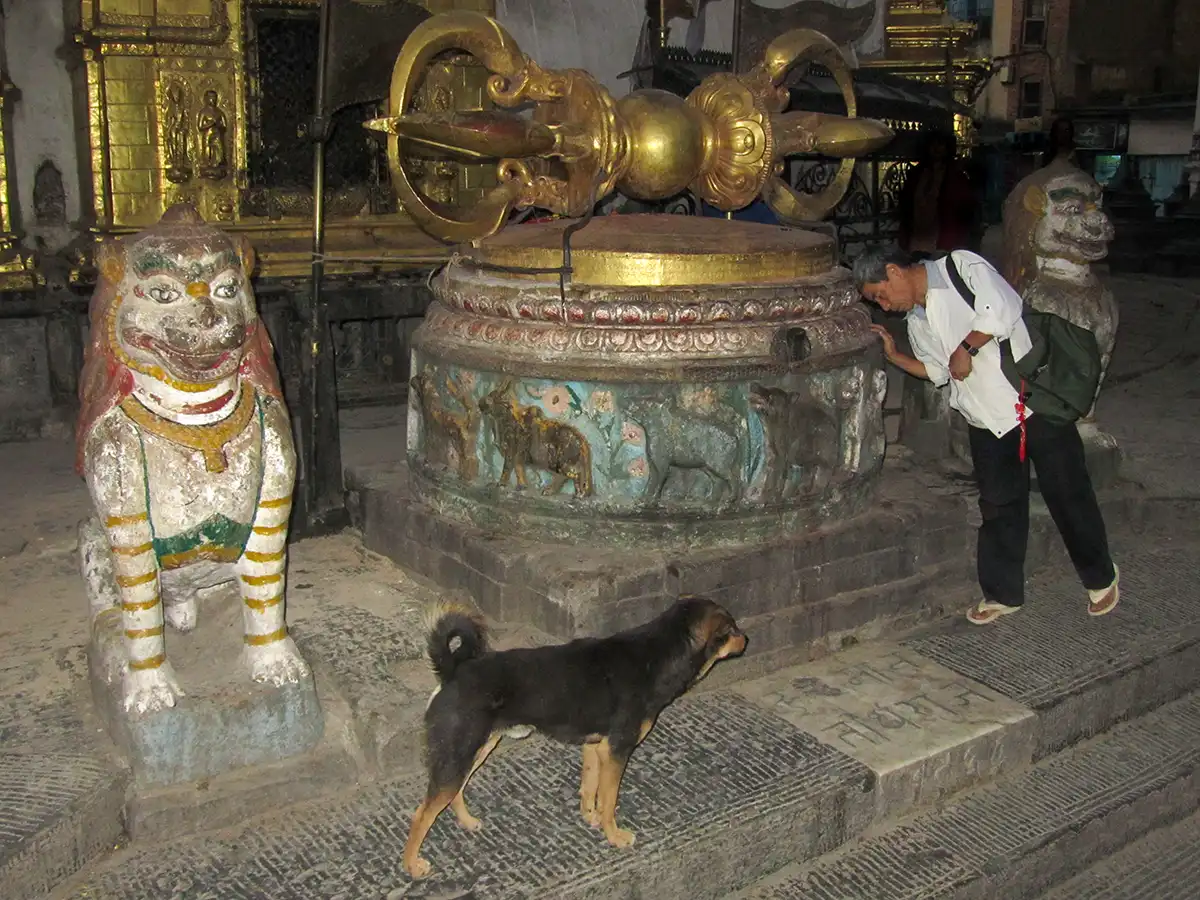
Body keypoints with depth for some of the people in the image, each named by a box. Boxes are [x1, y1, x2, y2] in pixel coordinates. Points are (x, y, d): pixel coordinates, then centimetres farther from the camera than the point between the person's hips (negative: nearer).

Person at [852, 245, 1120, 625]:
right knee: (999, 508, 10)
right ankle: (1003, 593, 24)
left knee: (1069, 495, 5)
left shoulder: (961, 266, -10)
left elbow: (1001, 310, -23)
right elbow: (938, 371, 19)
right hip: (988, 422, 7)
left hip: (1036, 402, -6)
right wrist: (892, 355, 8)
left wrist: (966, 348, -15)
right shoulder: (917, 322, 12)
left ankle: (1100, 578, 25)